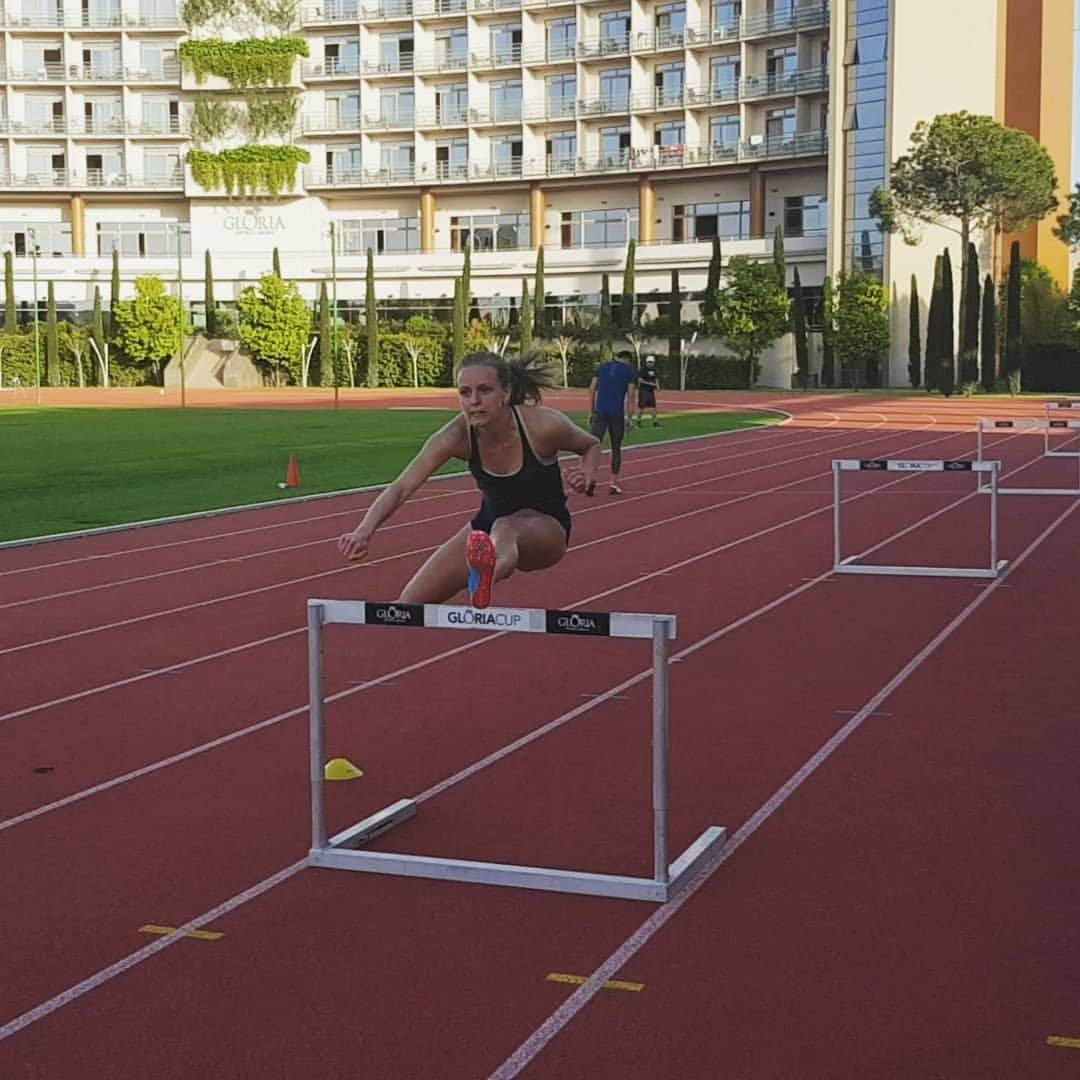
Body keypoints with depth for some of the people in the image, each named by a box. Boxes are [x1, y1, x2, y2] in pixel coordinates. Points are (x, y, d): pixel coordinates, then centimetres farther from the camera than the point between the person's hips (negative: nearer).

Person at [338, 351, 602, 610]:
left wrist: (587, 475, -25)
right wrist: (364, 531, -46)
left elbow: (592, 446, -2)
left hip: (547, 529, -4)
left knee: (506, 529, -42)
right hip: (489, 522, 4)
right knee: (409, 604, -4)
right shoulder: (458, 436, -21)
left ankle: (486, 576, -77)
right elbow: (402, 486, -29)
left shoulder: (543, 426, -24)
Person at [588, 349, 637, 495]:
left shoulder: (602, 367, 14)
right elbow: (630, 396, -2)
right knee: (616, 448, 11)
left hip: (600, 412, 2)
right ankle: (613, 483, 12)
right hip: (617, 414, -2)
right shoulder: (630, 370, 4)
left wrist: (591, 412, 13)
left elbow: (592, 390, 9)